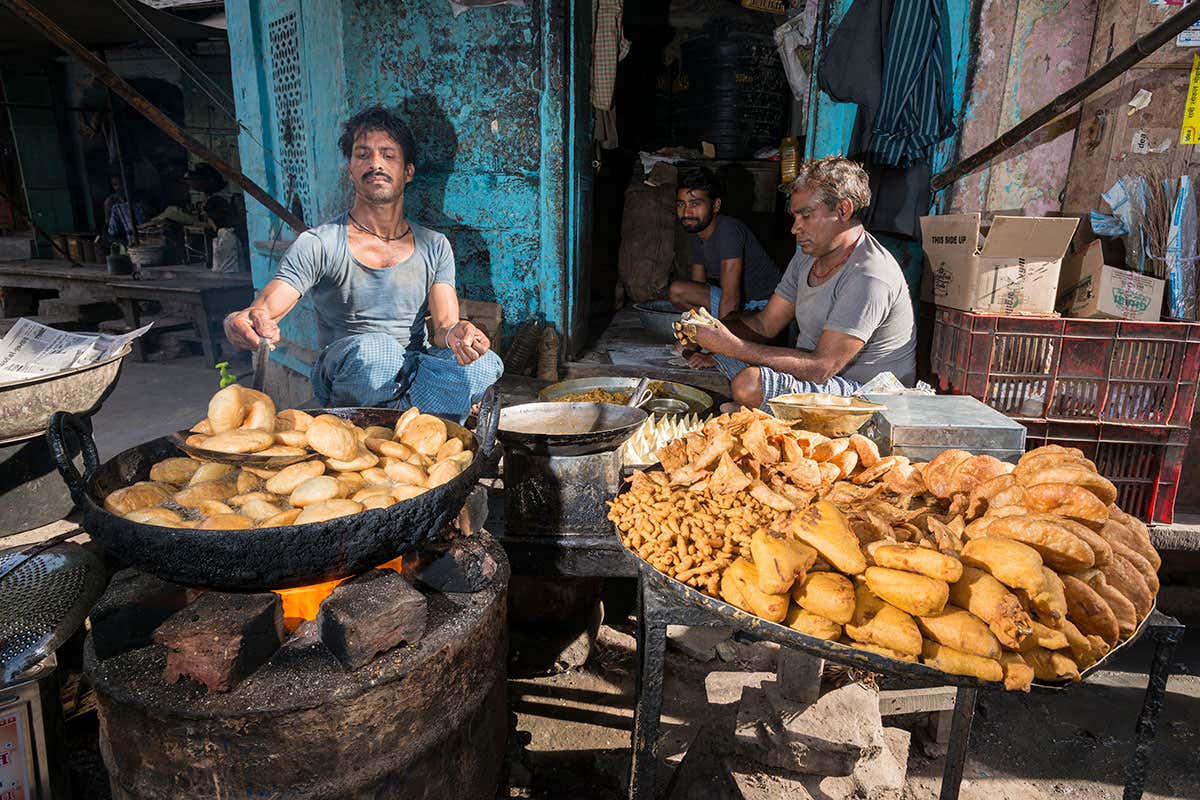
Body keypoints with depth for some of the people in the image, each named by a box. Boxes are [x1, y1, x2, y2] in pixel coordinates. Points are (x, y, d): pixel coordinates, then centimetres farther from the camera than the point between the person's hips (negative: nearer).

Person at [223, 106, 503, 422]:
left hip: (415, 371, 3)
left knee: (486, 365, -29)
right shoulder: (317, 245, -2)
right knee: (371, 347, -39)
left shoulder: (435, 247, 9)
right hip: (343, 379, -2)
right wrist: (241, 322, -41)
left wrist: (454, 333, -29)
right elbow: (264, 310, -14)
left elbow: (444, 324, -2)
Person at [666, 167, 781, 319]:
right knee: (676, 291, -4)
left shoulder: (729, 230, -24)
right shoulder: (695, 236, 5)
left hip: (763, 305, -8)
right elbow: (697, 288, 11)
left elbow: (731, 298, -30)